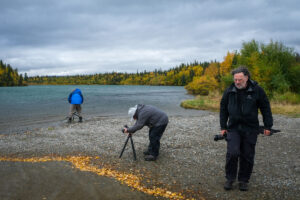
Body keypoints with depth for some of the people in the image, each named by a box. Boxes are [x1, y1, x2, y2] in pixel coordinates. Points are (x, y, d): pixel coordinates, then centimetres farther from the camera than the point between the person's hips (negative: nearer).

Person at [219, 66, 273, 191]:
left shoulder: (256, 90, -3)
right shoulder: (229, 91, 1)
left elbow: (265, 108, 4)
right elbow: (223, 109, 11)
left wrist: (267, 126, 2)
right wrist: (223, 127, 10)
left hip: (250, 129, -1)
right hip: (233, 128, 1)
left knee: (247, 156, 4)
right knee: (232, 153, -11)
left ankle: (243, 181, 21)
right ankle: (230, 179, 7)